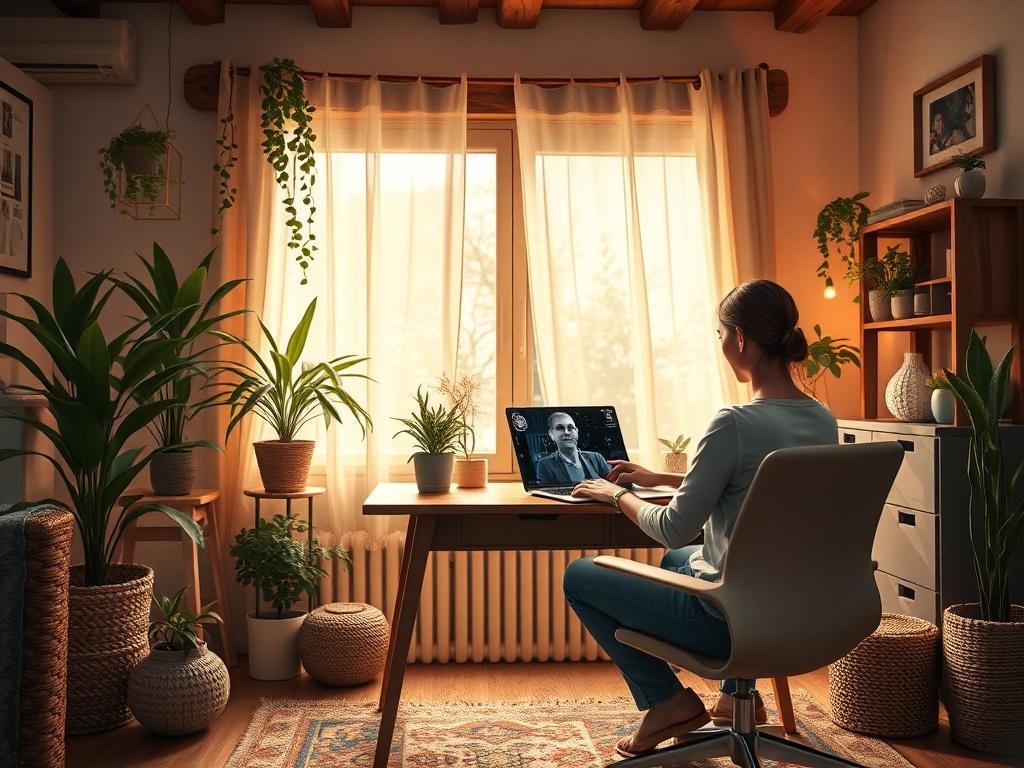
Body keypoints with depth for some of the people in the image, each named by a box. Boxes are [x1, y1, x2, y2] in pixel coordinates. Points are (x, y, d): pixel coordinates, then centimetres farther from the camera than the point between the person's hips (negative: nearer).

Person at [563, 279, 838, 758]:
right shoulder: (823, 421, 0)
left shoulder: (735, 424, -25)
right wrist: (660, 478, 19)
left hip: (731, 620, -8)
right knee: (677, 559, 36)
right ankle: (737, 691, 29)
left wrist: (617, 495, 1)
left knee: (578, 577, 8)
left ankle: (666, 700, 11)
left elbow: (675, 529, -18)